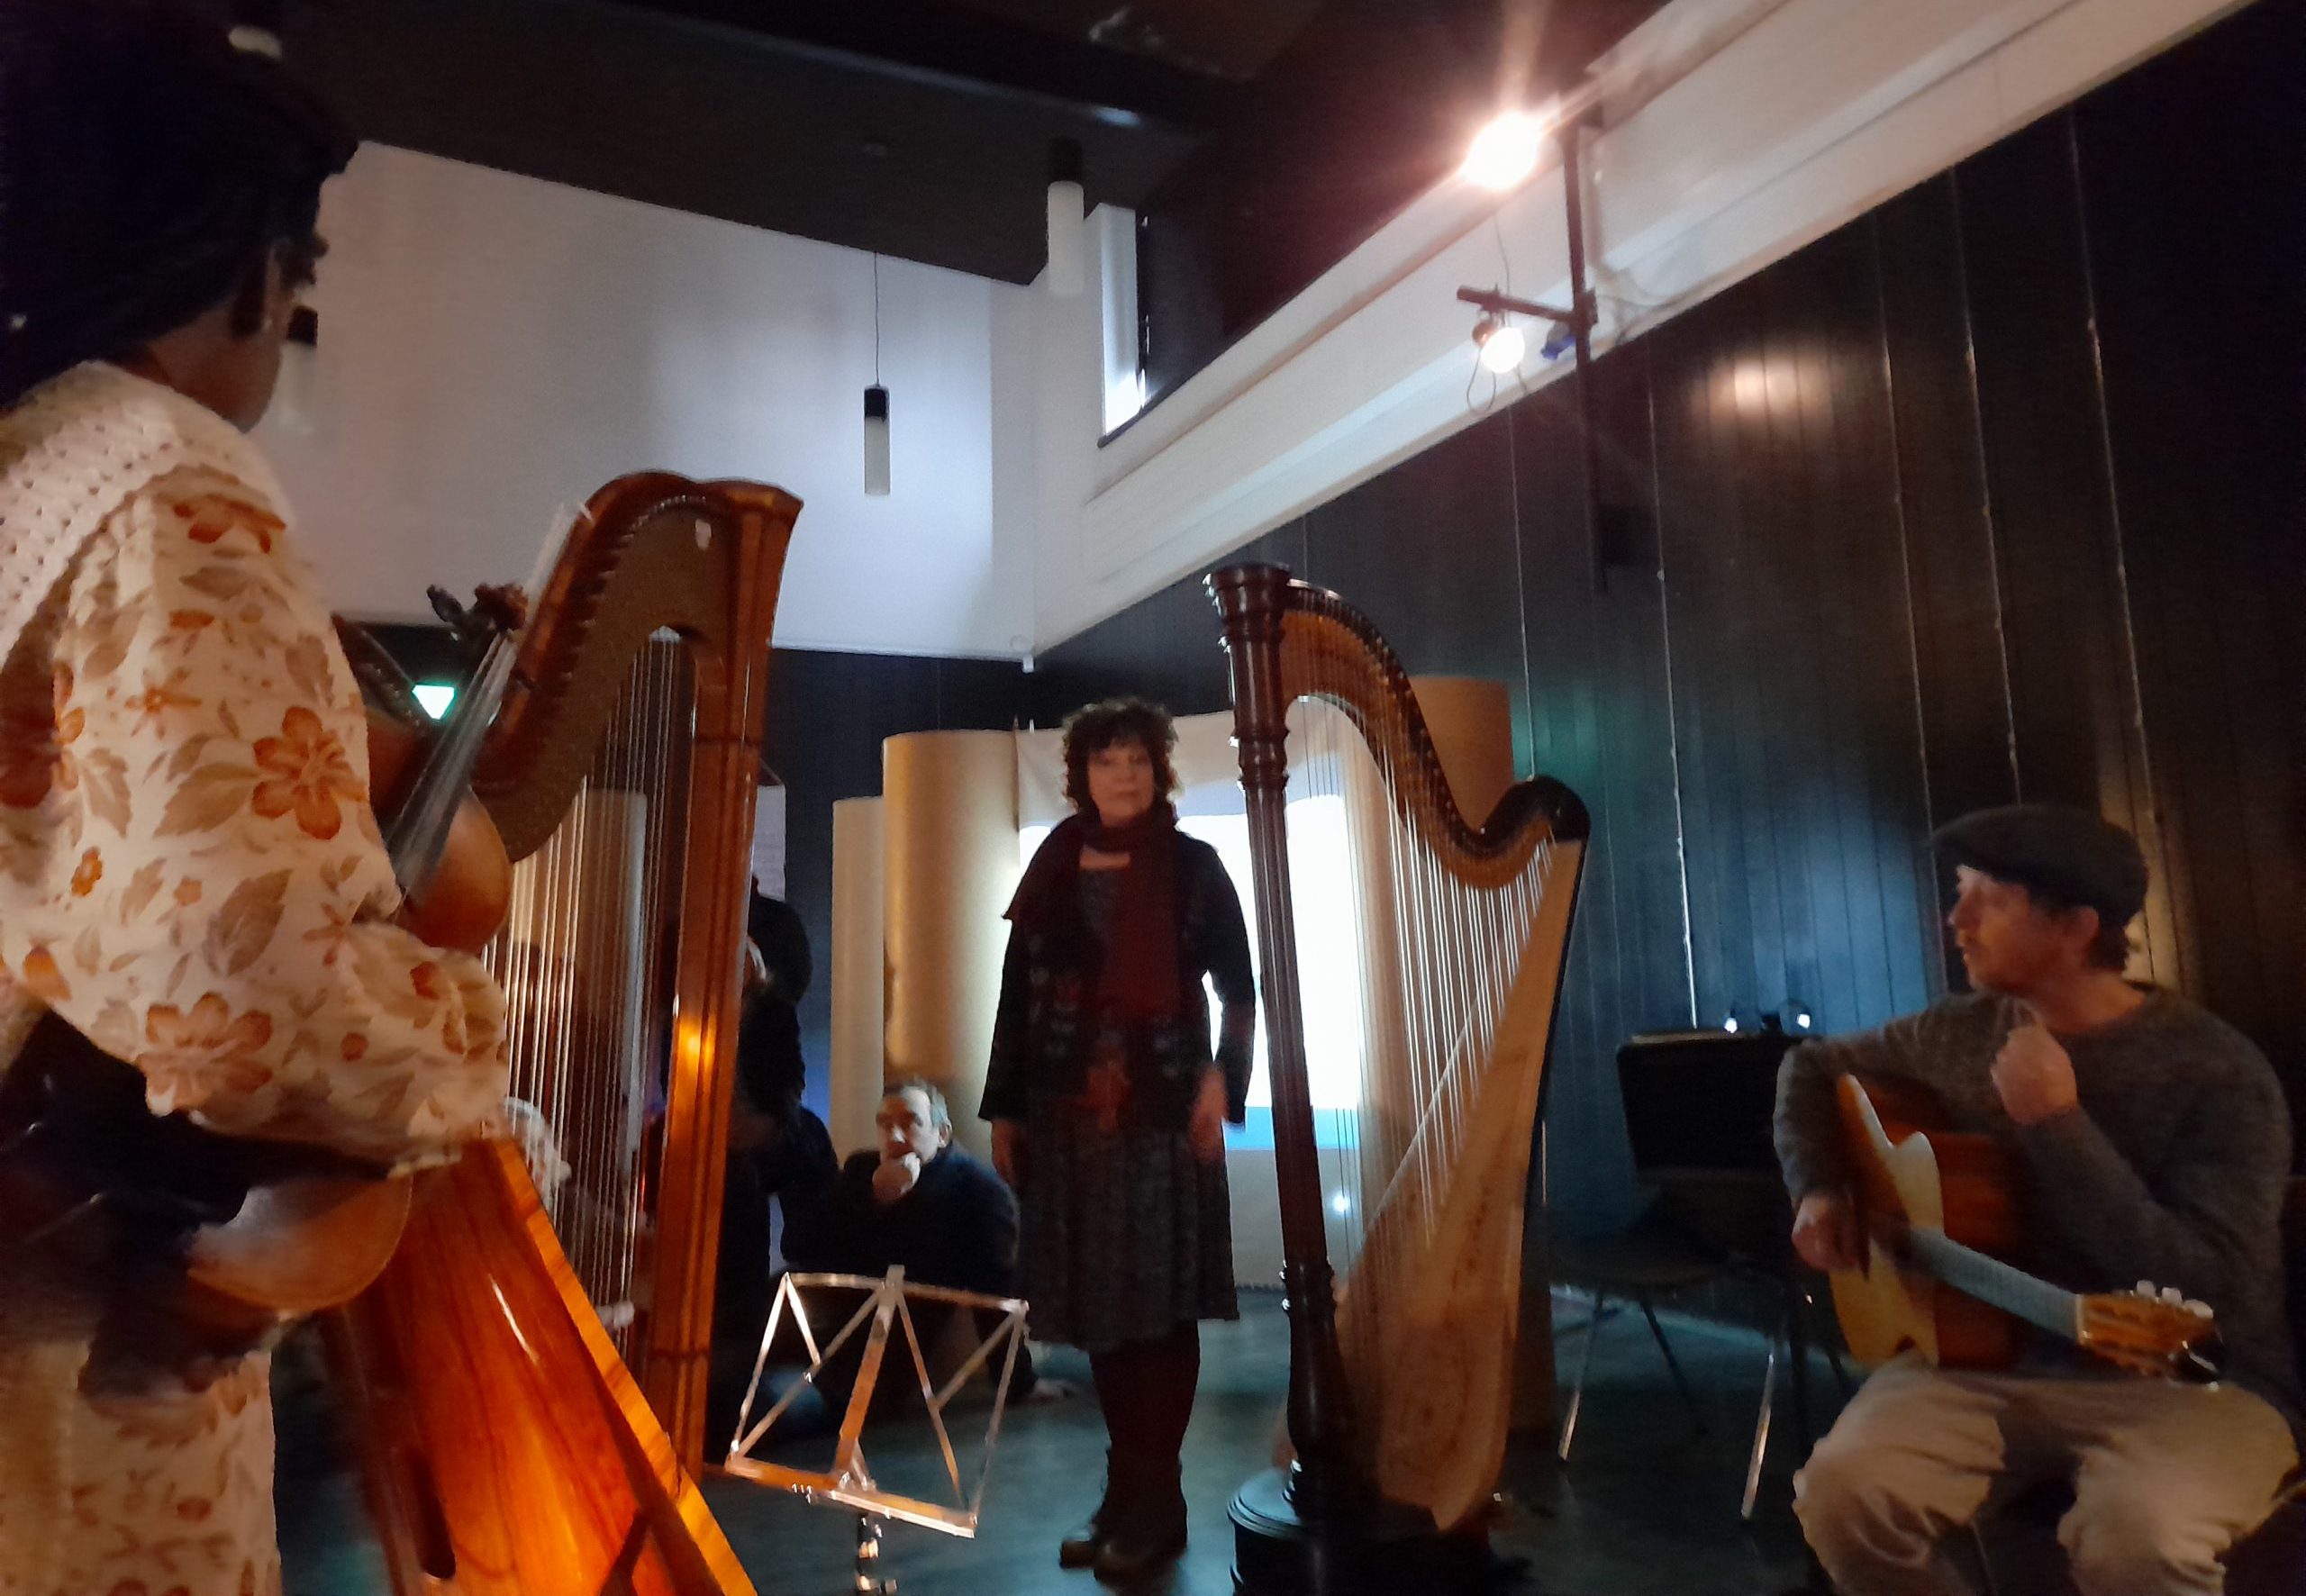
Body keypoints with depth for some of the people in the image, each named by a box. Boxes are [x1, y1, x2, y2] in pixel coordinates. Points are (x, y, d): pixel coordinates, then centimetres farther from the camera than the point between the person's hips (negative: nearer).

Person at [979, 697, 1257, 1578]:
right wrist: (1002, 1109, 8)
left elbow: (1239, 986, 2)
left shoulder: (1192, 865, 0)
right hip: (1068, 1114, 3)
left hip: (1163, 1111, -3)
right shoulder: (1053, 868, 7)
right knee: (1097, 1304, 9)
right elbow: (1017, 995, 9)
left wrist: (1222, 1079, -12)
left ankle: (1152, 1500, 13)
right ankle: (1129, 1489, 22)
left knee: (1160, 1303, 1)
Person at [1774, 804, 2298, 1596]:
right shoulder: (1959, 1033, 2)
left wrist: (2058, 1125, -25)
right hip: (1993, 1357, 4)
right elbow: (1812, 1067, 19)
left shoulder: (2217, 1073, -13)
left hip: (2187, 1378, -3)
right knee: (1843, 1489, -22)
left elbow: (2214, 1294, -22)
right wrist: (1818, 1190, 3)